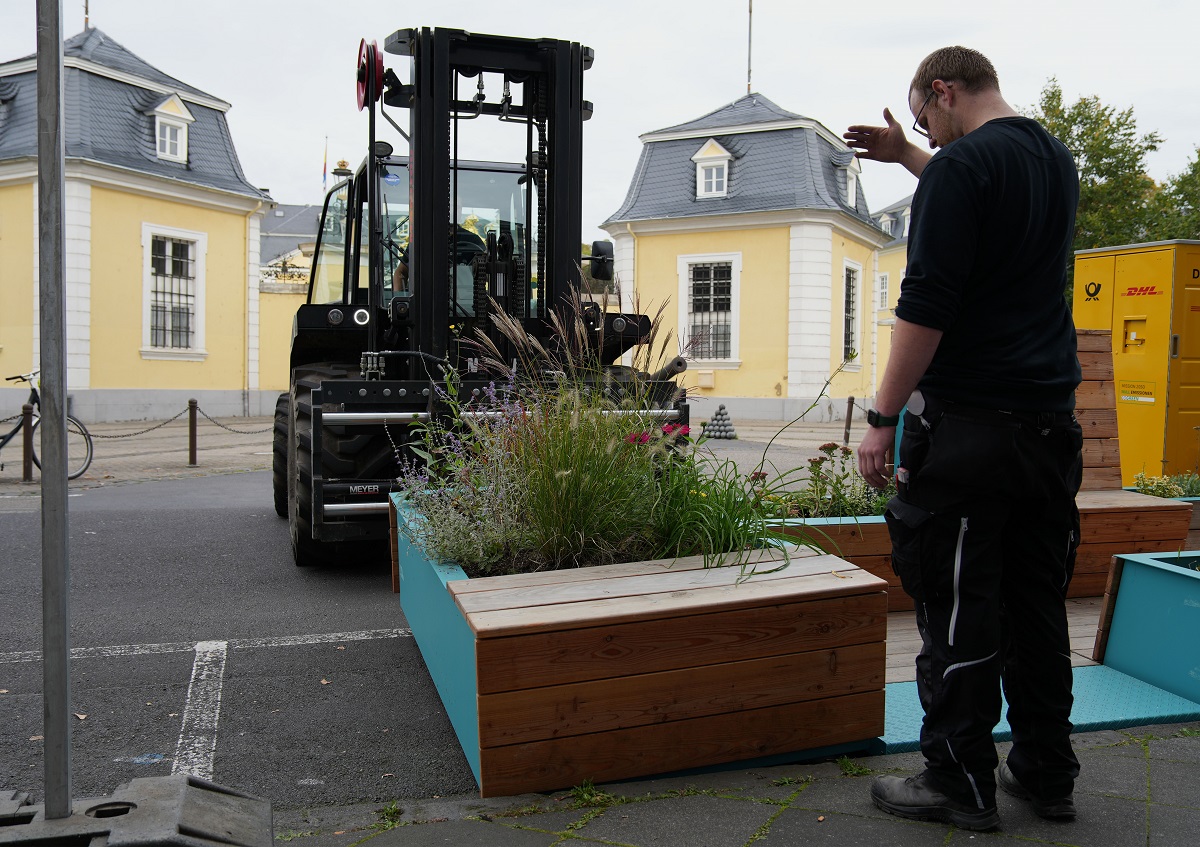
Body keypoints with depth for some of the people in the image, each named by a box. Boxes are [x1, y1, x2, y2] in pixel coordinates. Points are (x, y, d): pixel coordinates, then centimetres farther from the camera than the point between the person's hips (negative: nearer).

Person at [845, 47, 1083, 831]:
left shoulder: (961, 164, -11)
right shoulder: (1058, 163, 15)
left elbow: (926, 307, -18)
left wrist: (883, 419, -12)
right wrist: (906, 156, 40)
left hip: (967, 424, -9)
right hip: (1050, 422, 9)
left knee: (958, 610, 0)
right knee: (1038, 604, 15)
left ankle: (961, 783, 11)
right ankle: (1048, 774, 26)